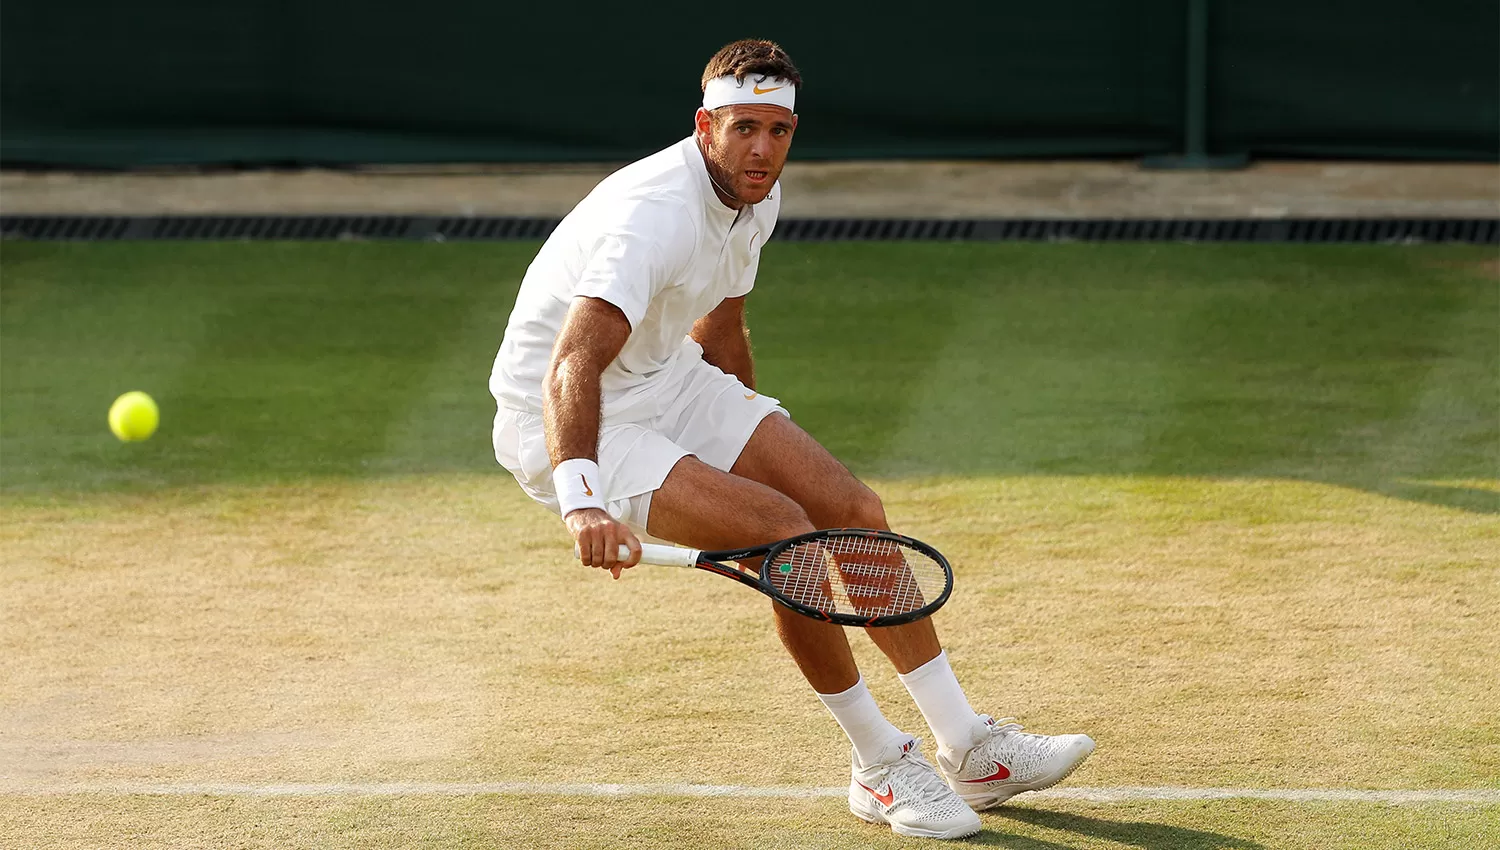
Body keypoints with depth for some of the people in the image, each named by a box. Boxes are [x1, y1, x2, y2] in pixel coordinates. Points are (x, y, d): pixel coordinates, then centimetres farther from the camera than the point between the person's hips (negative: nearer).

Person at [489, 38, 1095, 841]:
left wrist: (769, 447, 29)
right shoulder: (656, 216, -30)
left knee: (853, 511, 1)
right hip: (563, 425, -9)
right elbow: (572, 368, -43)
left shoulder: (757, 200, -1)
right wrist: (581, 501, -58)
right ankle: (879, 767, -6)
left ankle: (969, 751, 11)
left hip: (668, 382, 9)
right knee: (784, 532, -23)